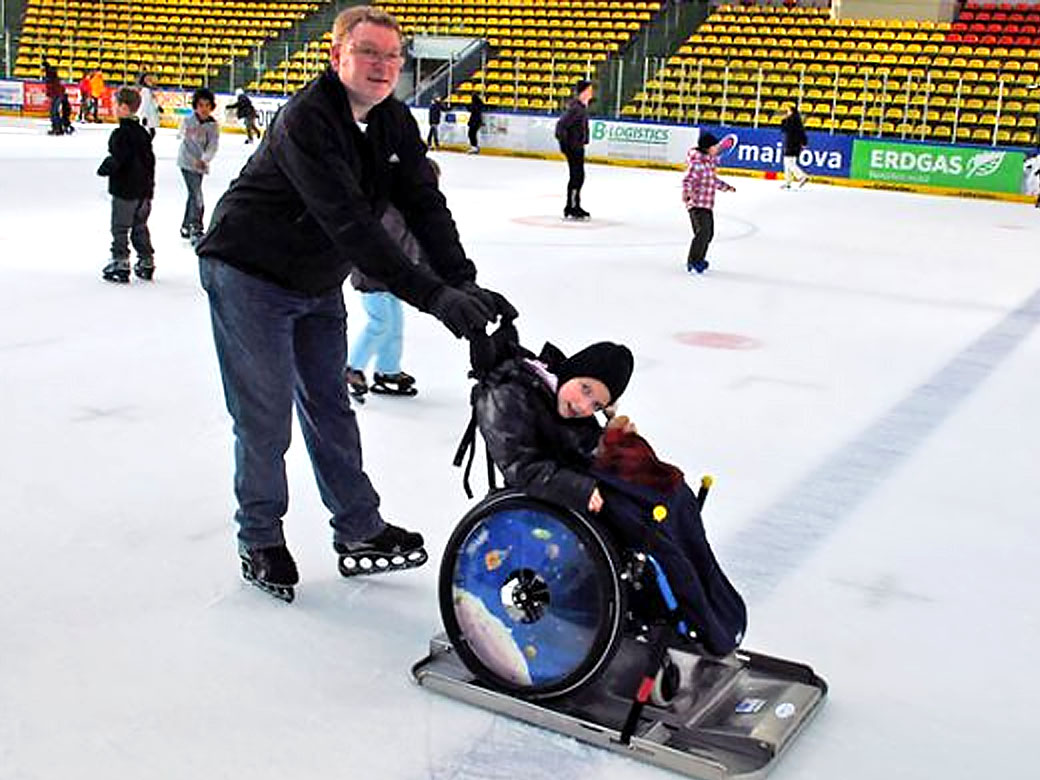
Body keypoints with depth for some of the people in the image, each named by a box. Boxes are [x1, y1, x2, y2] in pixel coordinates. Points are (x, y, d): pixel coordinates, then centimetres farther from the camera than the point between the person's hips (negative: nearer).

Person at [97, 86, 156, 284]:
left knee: (120, 227, 0)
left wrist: (104, 169, -3)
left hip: (124, 189, -8)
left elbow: (116, 159, -22)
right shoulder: (142, 132, 9)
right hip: (143, 189, 8)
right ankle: (146, 262, 21)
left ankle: (121, 262, 0)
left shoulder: (121, 133, -17)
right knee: (140, 226, 17)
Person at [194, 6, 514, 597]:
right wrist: (433, 295, -44)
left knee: (331, 406, 13)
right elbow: (351, 225, -38)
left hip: (318, 283, 8)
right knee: (266, 416, -2)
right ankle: (261, 539, 17)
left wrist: (464, 282, -26)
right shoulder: (307, 120, -29)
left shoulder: (396, 122, -3)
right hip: (249, 277, -7)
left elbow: (424, 205, -10)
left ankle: (360, 531, 24)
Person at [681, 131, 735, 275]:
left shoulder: (711, 162, 14)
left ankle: (698, 259, 28)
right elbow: (687, 180, -25)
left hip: (707, 205, 10)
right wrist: (686, 192, -43)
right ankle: (692, 261, -9)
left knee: (709, 233, 15)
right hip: (697, 204, -10)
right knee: (703, 232, -18)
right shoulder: (697, 164, -16)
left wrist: (726, 187, 33)